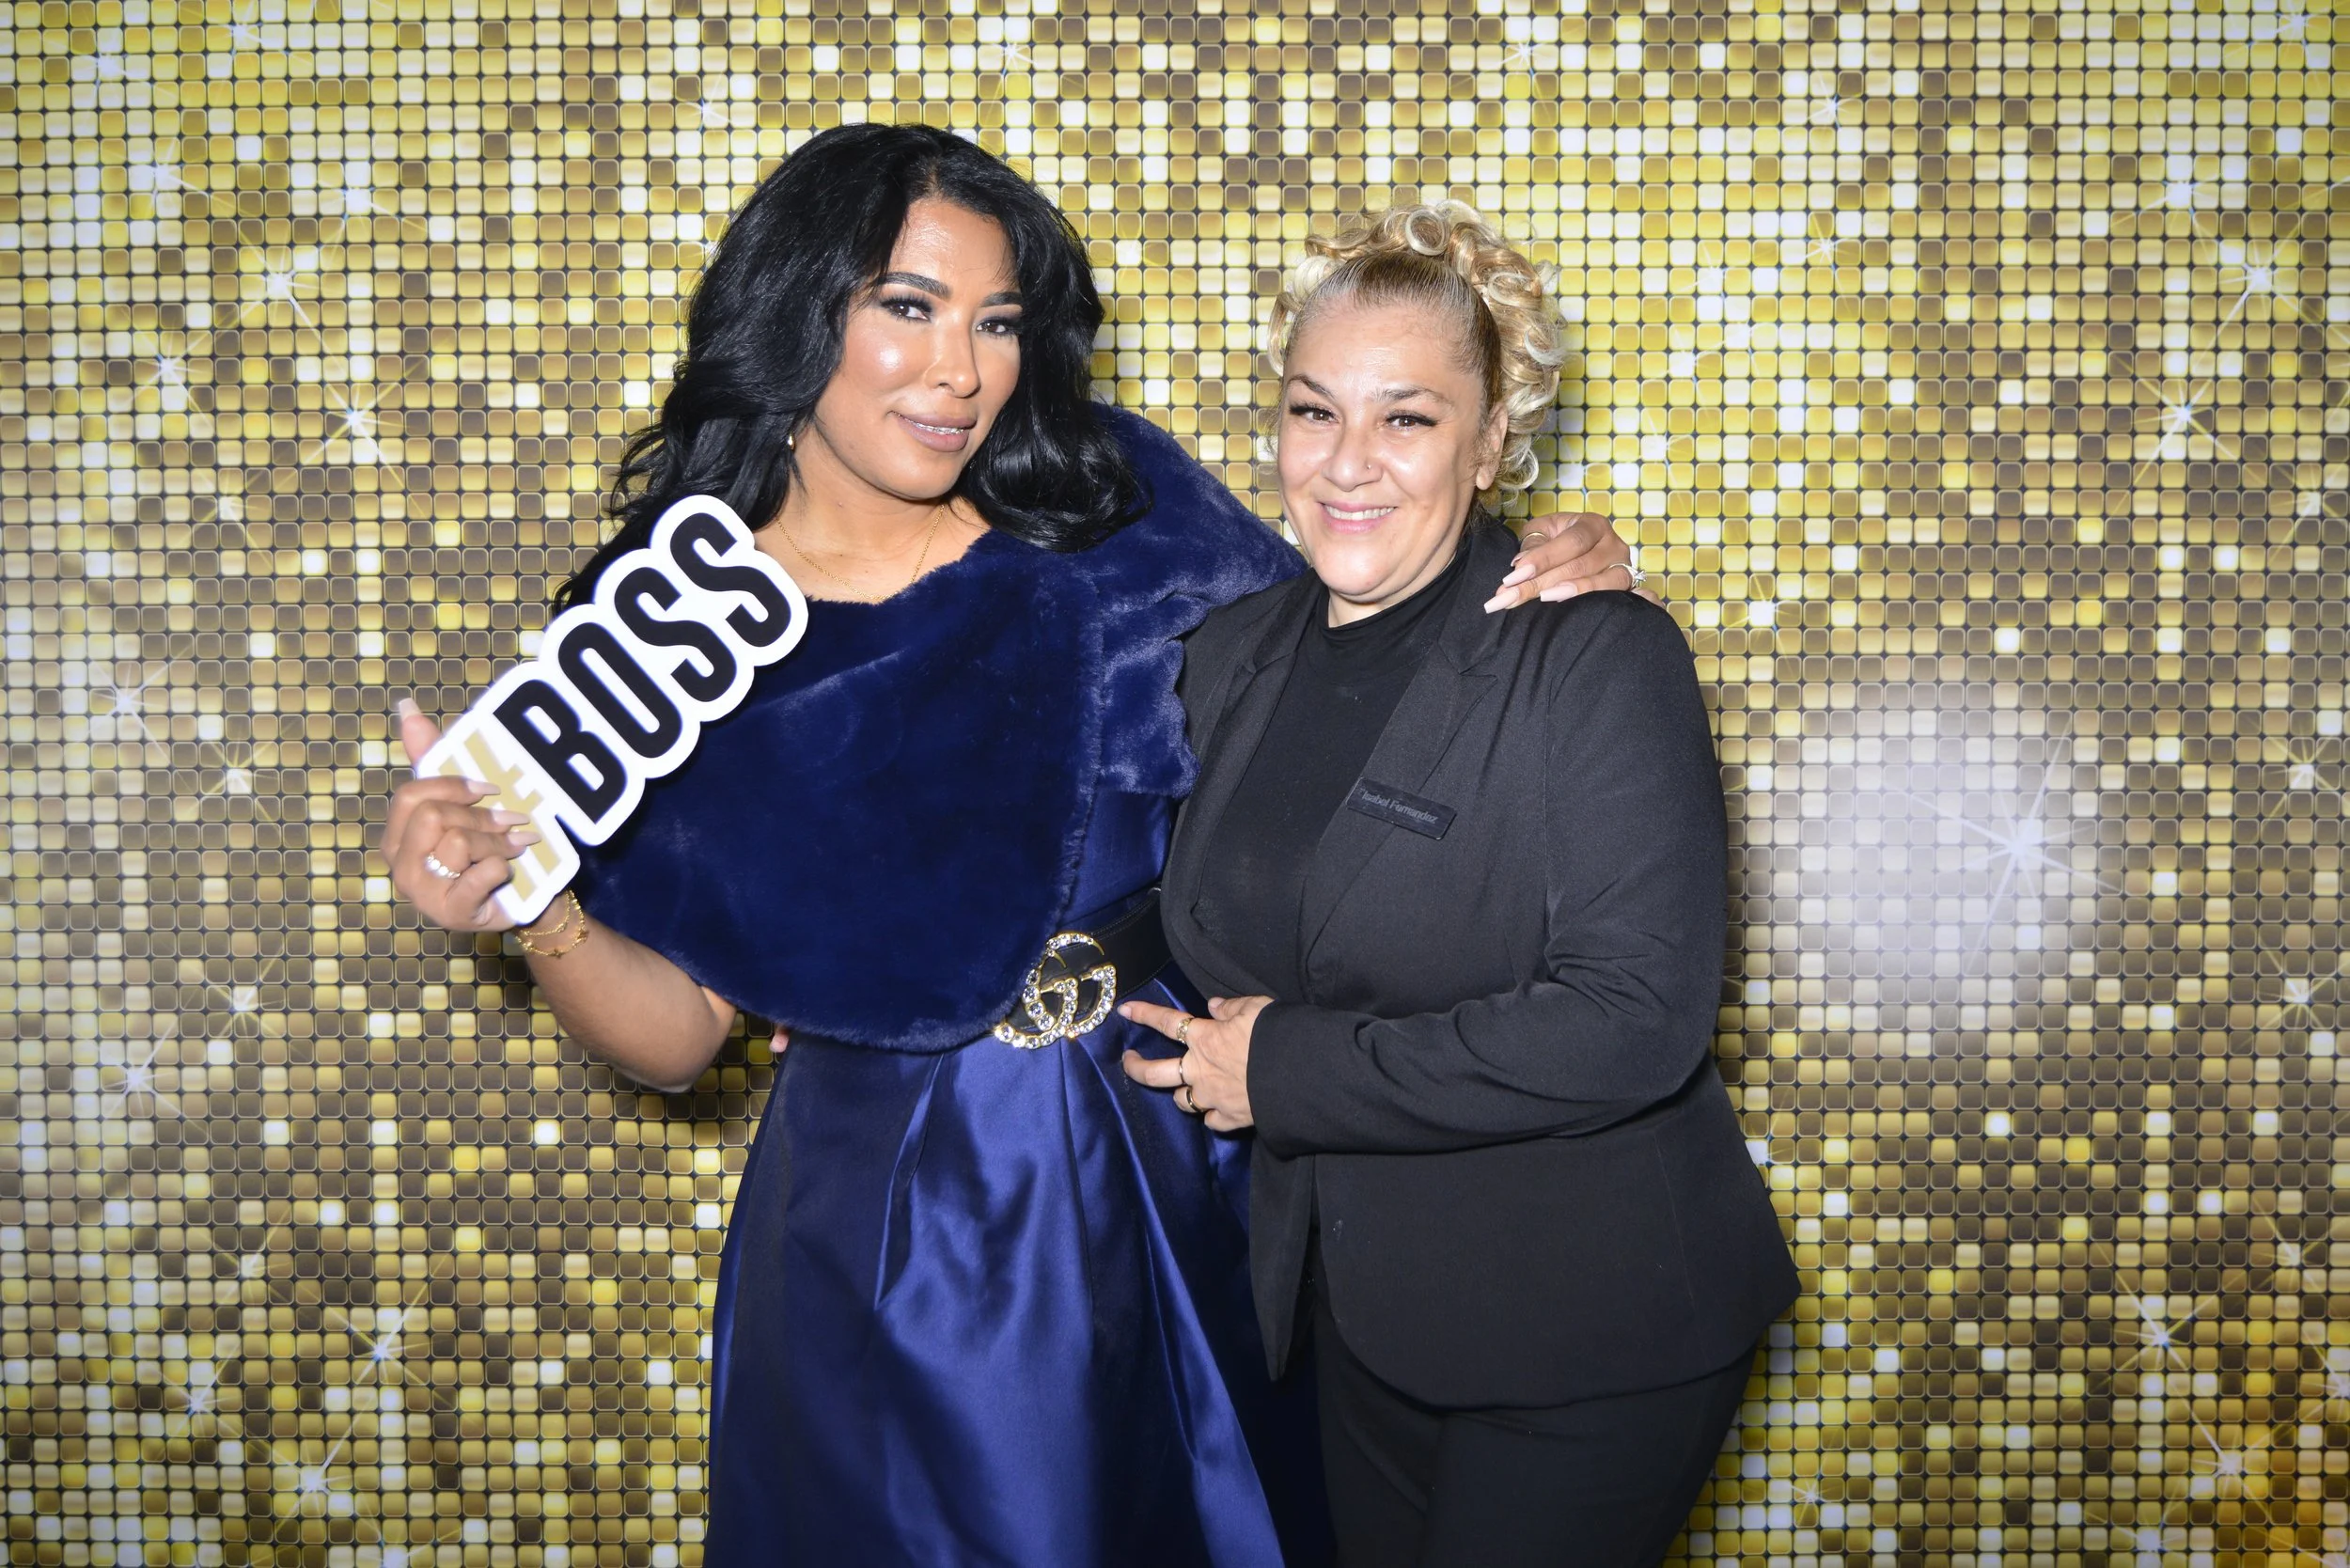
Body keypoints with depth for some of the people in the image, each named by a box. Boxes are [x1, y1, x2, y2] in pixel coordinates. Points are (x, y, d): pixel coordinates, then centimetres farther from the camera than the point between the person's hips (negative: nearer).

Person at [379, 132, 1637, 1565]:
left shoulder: (1114, 515, -3)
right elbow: (678, 1032, -6)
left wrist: (1534, 587, -12)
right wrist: (533, 911, -25)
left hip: (1179, 1175, 3)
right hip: (895, 1230, -2)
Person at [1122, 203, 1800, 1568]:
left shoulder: (1602, 658, -17)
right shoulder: (1235, 655, 2)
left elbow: (1635, 1019, -26)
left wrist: (1287, 1069, -20)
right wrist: (1208, 1045, -3)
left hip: (1589, 1338, -6)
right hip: (1357, 1318, 6)